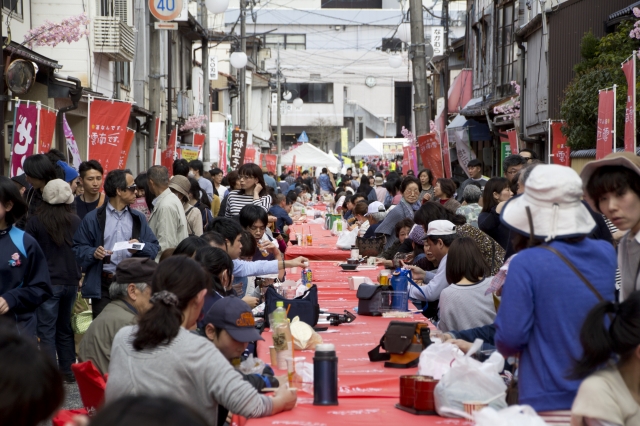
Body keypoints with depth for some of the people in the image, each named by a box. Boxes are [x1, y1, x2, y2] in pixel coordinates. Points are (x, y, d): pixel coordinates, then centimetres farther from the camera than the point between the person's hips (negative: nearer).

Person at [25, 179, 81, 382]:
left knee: (46, 330, -1)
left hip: (47, 282, -4)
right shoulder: (76, 221, -1)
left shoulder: (34, 222, -9)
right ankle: (68, 372, 21)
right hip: (71, 280, 4)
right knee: (65, 328, 17)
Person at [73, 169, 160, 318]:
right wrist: (93, 253, -17)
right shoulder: (93, 219, 4)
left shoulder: (138, 218, 15)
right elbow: (78, 248, 2)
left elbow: (154, 247, 10)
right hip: (103, 287, -3)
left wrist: (140, 247, -9)